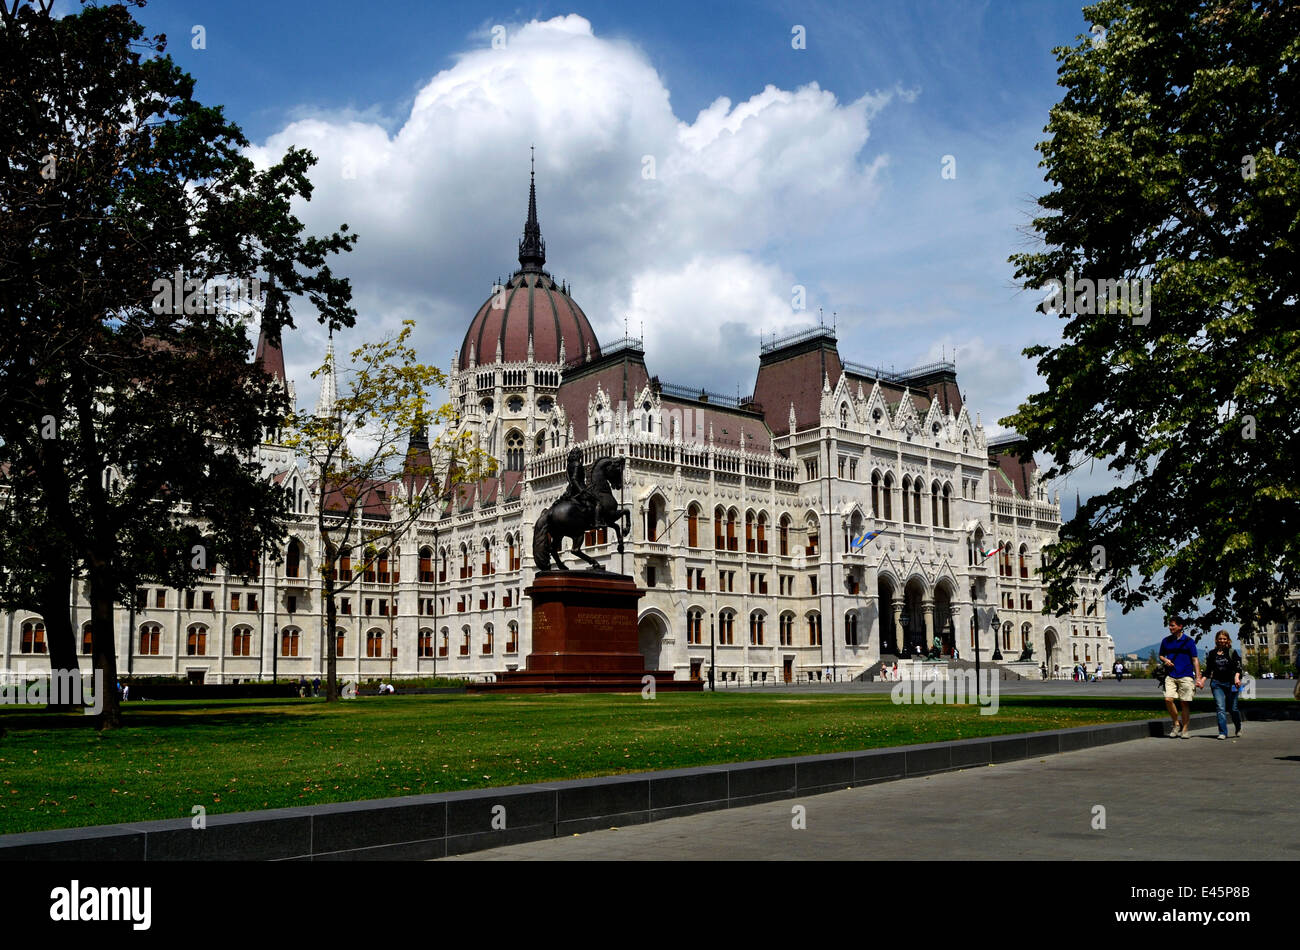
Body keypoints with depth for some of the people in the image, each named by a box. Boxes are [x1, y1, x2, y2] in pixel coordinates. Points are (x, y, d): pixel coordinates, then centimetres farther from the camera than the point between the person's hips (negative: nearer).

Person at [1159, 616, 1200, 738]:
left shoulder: (1189, 641, 2)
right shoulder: (1166, 641, 10)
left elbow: (1195, 659, 2)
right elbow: (1161, 655, 22)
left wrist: (1198, 677, -5)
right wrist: (1165, 660, -2)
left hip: (1186, 676, -2)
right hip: (1171, 676, 2)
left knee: (1185, 703, 0)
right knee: (1168, 699, -13)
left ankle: (1184, 730, 11)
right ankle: (1177, 724, 7)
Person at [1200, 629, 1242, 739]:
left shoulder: (1232, 652, 4)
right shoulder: (1212, 654, 11)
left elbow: (1238, 667, -2)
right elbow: (1208, 670, 16)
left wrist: (1237, 677, -20)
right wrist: (1202, 680, 5)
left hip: (1231, 683, -2)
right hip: (1217, 683, 2)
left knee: (1232, 708, 3)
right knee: (1220, 708, -9)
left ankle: (1238, 729, 30)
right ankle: (1223, 732, -9)